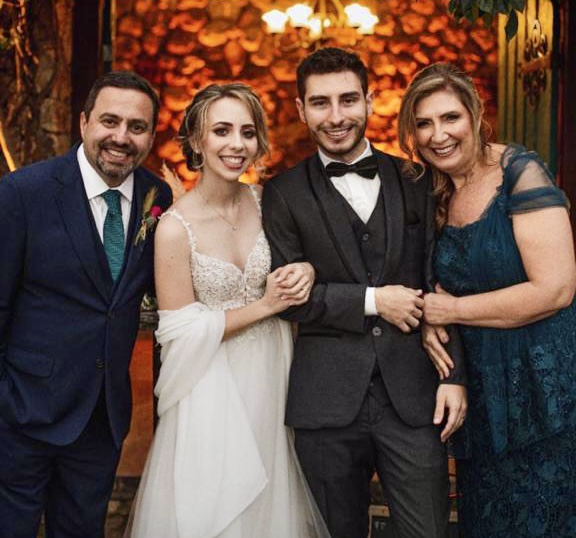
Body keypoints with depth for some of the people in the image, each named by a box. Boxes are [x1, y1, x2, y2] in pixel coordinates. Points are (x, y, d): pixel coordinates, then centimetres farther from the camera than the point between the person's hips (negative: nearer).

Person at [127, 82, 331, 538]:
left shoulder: (264, 201, -5)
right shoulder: (176, 228, -18)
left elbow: (294, 254, 12)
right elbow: (180, 330, -15)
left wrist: (304, 272, -11)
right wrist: (265, 306, -17)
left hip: (272, 376, 5)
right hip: (214, 391, -4)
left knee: (272, 499, 19)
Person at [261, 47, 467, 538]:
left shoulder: (413, 181, 7)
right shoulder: (284, 194, 2)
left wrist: (454, 375, 0)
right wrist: (372, 301, -11)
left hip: (413, 392, 1)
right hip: (327, 400, -1)